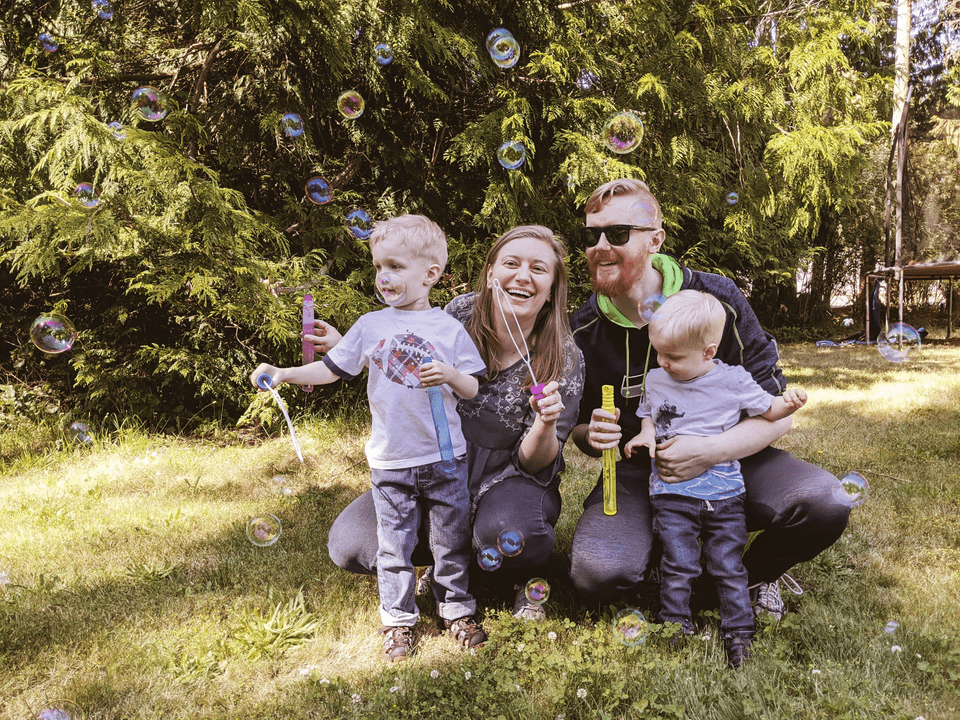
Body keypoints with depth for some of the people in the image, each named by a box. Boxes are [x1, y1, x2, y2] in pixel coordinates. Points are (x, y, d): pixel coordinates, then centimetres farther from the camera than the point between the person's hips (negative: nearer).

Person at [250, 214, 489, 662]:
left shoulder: (448, 328, -3)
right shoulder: (370, 326, 1)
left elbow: (473, 389, 0)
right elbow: (331, 369, 3)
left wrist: (450, 374, -20)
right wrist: (285, 374, -9)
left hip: (444, 457, 0)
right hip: (390, 461, 1)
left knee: (452, 539, 12)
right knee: (394, 545, 9)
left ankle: (457, 610, 30)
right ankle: (398, 621, 25)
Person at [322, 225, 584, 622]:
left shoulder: (565, 360, -14)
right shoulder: (461, 313, -9)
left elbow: (535, 463, -11)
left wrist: (545, 423, -34)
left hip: (506, 476, -3)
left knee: (506, 530, -39)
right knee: (348, 545, -15)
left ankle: (524, 577, 0)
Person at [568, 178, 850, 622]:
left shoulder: (716, 299, -13)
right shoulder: (583, 331, -6)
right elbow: (581, 429, 8)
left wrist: (710, 452, -30)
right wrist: (593, 436, -18)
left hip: (727, 459, 0)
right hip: (639, 474, 1)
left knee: (823, 503, -30)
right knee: (596, 574, -28)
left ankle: (752, 574, 5)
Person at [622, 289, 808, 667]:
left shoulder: (733, 380, -5)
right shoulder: (655, 380, 3)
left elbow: (767, 409, 7)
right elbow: (648, 414, 21)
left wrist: (789, 403, -14)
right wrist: (646, 433, -1)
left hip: (723, 493, -1)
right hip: (672, 493, 1)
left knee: (728, 566, 5)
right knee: (678, 565, 0)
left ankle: (738, 632, 18)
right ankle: (674, 627, 15)